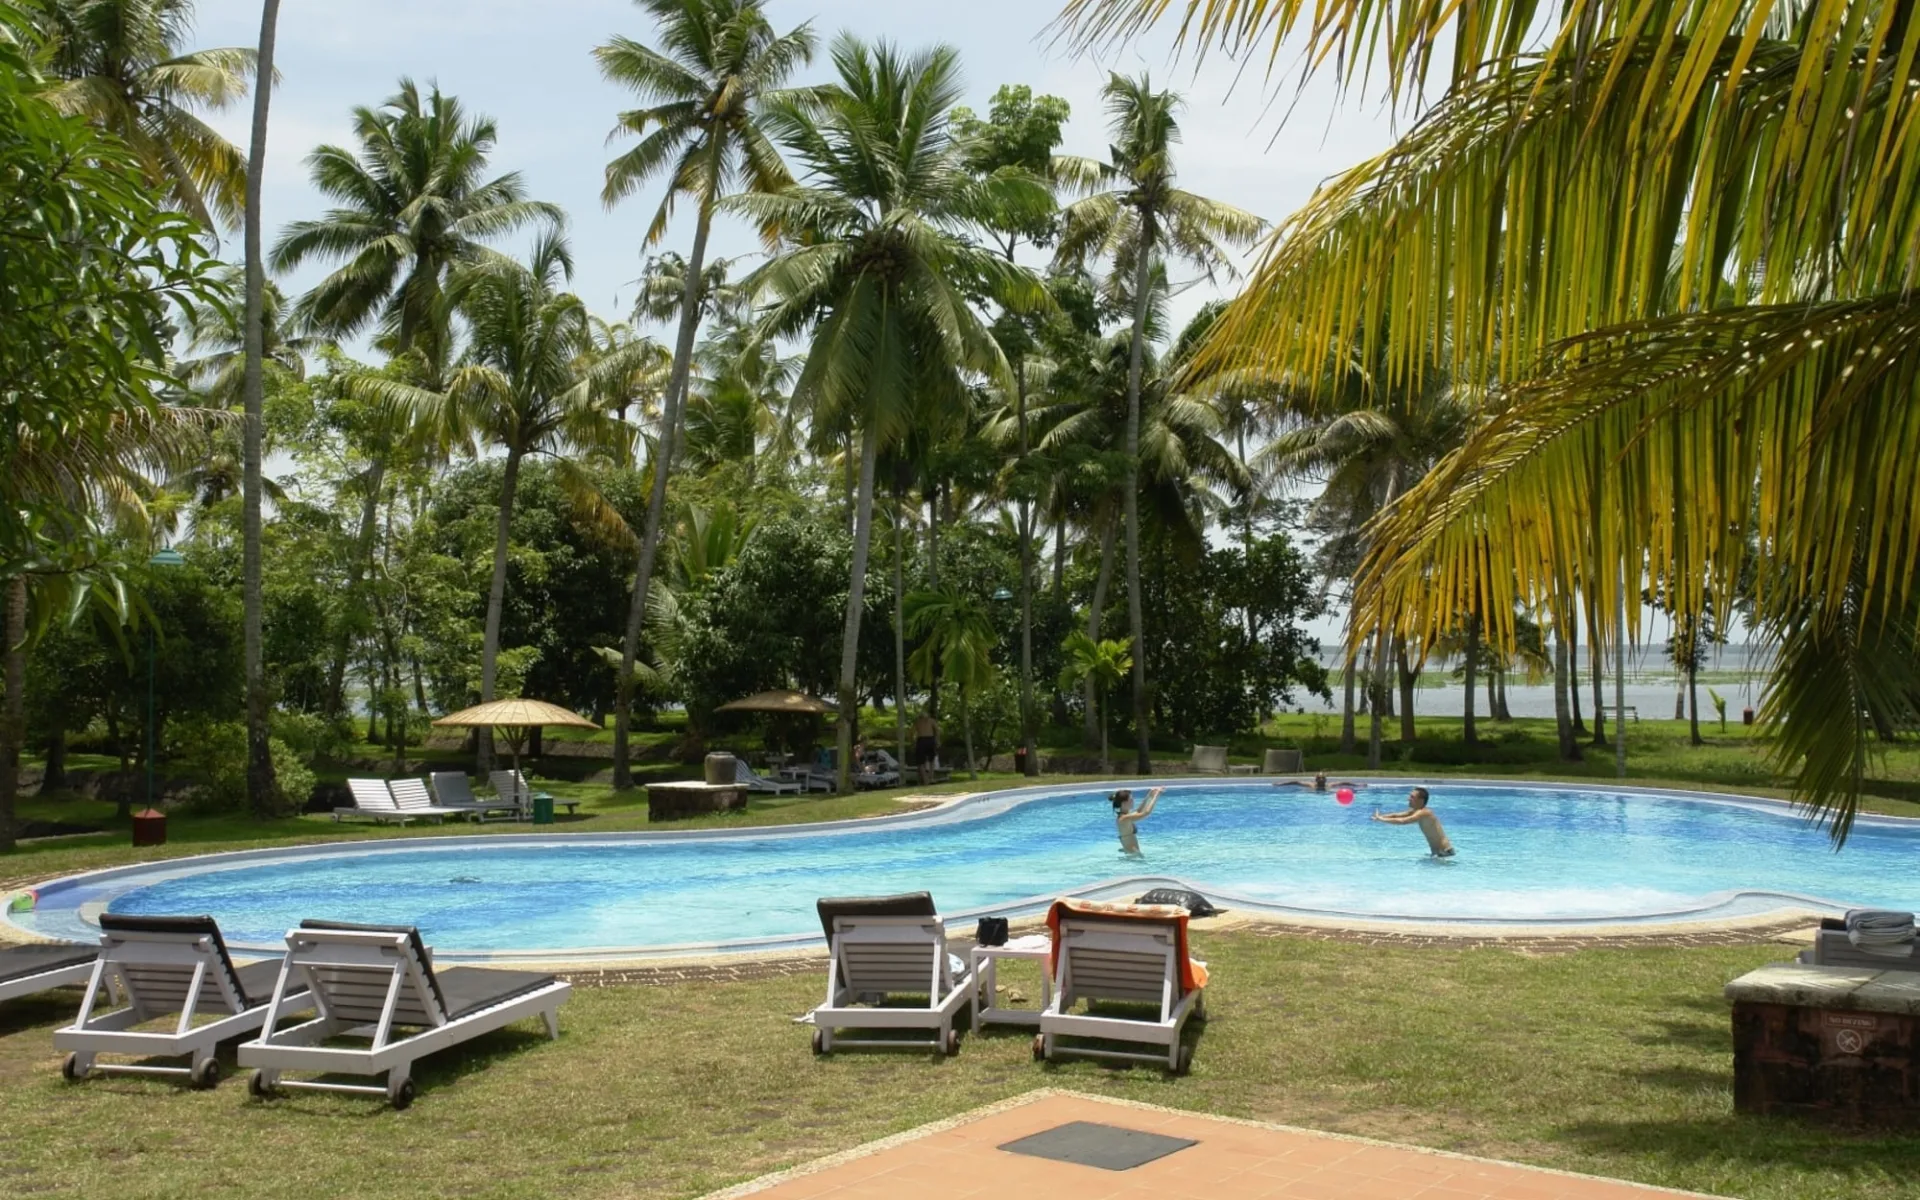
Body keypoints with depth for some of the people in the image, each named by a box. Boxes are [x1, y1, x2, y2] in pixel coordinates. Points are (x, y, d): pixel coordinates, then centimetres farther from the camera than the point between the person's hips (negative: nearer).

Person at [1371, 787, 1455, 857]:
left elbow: (1402, 821, -34)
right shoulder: (1415, 811, 6)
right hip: (1437, 851, 9)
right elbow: (1396, 815, 6)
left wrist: (1381, 819, -29)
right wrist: (1380, 816, -10)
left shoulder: (1423, 813, -24)